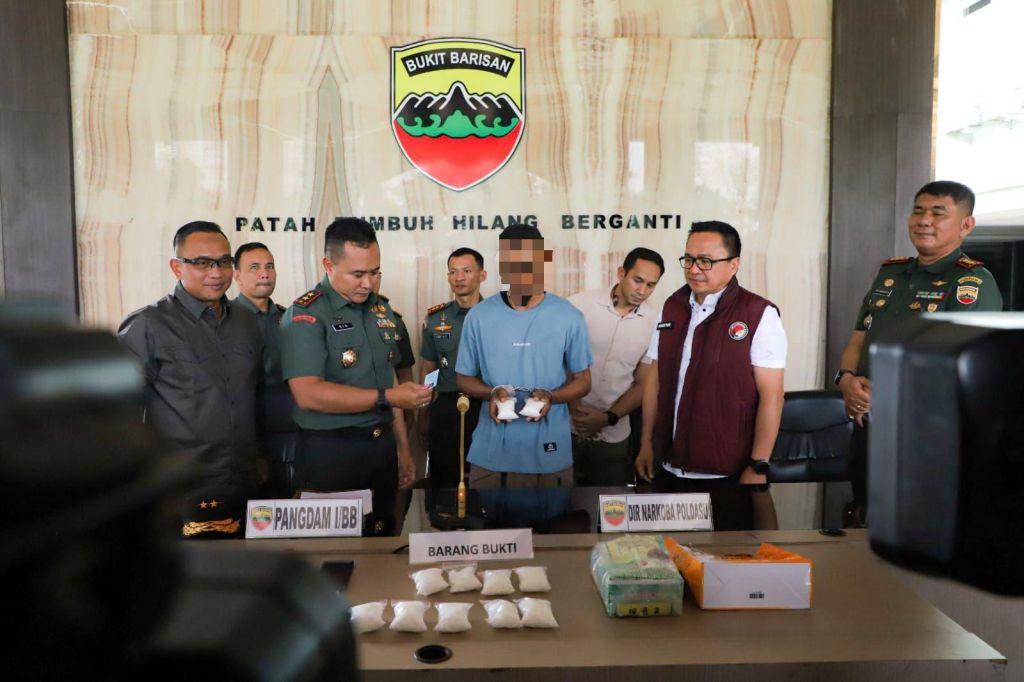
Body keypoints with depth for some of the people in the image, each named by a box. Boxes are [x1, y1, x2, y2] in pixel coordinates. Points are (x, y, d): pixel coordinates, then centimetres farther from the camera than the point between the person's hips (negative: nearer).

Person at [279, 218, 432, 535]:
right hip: (329, 453, -6)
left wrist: (403, 448, 15)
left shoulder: (382, 311, 10)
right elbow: (308, 394, -22)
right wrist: (387, 398, -23)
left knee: (383, 536, 15)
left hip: (382, 446, 6)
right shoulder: (305, 315, -12)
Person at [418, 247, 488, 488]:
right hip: (445, 409, 2)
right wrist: (422, 415, 9)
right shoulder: (435, 318, 4)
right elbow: (427, 369, 10)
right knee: (442, 482, 10)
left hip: (487, 407, -1)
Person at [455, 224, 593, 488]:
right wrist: (491, 393, -14)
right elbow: (464, 378, 7)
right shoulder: (478, 316, -2)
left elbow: (583, 381, 3)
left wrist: (550, 396, -17)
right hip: (491, 451, 1)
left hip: (550, 452, 0)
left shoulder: (569, 317, -4)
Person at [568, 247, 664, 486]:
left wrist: (608, 418, -9)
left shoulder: (655, 323, -3)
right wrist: (573, 406, -12)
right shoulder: (579, 305, -9)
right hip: (565, 426, -2)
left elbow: (643, 383, 3)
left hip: (613, 437, 2)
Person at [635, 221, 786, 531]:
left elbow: (771, 395, -11)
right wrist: (646, 444, 11)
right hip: (669, 470, 5)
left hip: (727, 476, -5)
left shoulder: (759, 314, -11)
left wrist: (758, 467, -12)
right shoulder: (671, 307, 6)